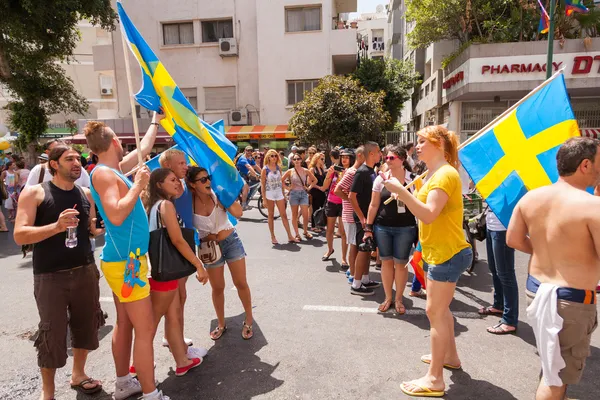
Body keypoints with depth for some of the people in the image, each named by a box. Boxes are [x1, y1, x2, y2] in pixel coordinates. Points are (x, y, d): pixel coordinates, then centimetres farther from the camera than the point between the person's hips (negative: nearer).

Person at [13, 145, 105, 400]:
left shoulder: (86, 194, 6)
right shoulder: (34, 193, -6)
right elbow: (20, 235, -14)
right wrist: (56, 226, -27)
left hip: (86, 271, 4)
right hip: (50, 276, -4)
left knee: (86, 325, 14)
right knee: (52, 333, 4)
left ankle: (78, 374, 37)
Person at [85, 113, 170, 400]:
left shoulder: (116, 169, 10)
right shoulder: (103, 172, -16)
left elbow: (144, 149, 26)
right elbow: (116, 215, -28)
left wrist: (156, 121, 35)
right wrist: (138, 186, -20)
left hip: (126, 259, 10)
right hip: (125, 261, -10)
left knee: (125, 324, 18)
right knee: (145, 330, -4)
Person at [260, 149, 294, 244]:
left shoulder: (279, 168, 4)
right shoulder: (265, 169, -7)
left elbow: (281, 182, 11)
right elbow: (262, 184, -7)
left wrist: (283, 195, 10)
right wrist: (264, 198, -11)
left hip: (279, 193, 3)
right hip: (270, 194, -3)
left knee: (284, 215, 3)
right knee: (271, 216, 7)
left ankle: (290, 236, 6)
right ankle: (273, 237, 15)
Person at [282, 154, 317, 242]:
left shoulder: (306, 171, 1)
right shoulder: (290, 171, -1)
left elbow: (315, 180, 12)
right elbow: (281, 181, 3)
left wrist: (309, 187, 3)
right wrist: (288, 188, -3)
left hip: (303, 193, 1)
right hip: (294, 194, 0)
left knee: (305, 215, -3)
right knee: (294, 215, 4)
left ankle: (305, 232, 19)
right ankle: (297, 234, 13)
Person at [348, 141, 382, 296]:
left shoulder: (372, 171, 9)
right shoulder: (362, 172, -18)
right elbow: (351, 196, -21)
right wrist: (362, 218, -21)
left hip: (371, 216, 9)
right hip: (363, 217, -8)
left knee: (368, 248, 15)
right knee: (363, 249, -3)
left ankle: (365, 280, 27)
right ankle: (356, 285, 7)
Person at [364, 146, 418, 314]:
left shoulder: (413, 179, -3)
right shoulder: (380, 179, 1)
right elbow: (374, 205, 4)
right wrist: (368, 228, 1)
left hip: (405, 228, -1)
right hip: (382, 227, 2)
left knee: (401, 263, 6)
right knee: (386, 261, 10)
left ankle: (399, 299, 24)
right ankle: (388, 297, 26)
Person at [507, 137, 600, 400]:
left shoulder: (530, 198, -2)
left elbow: (513, 240, 6)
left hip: (535, 288, 7)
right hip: (572, 299, -6)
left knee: (551, 365, 29)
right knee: (557, 378, 9)